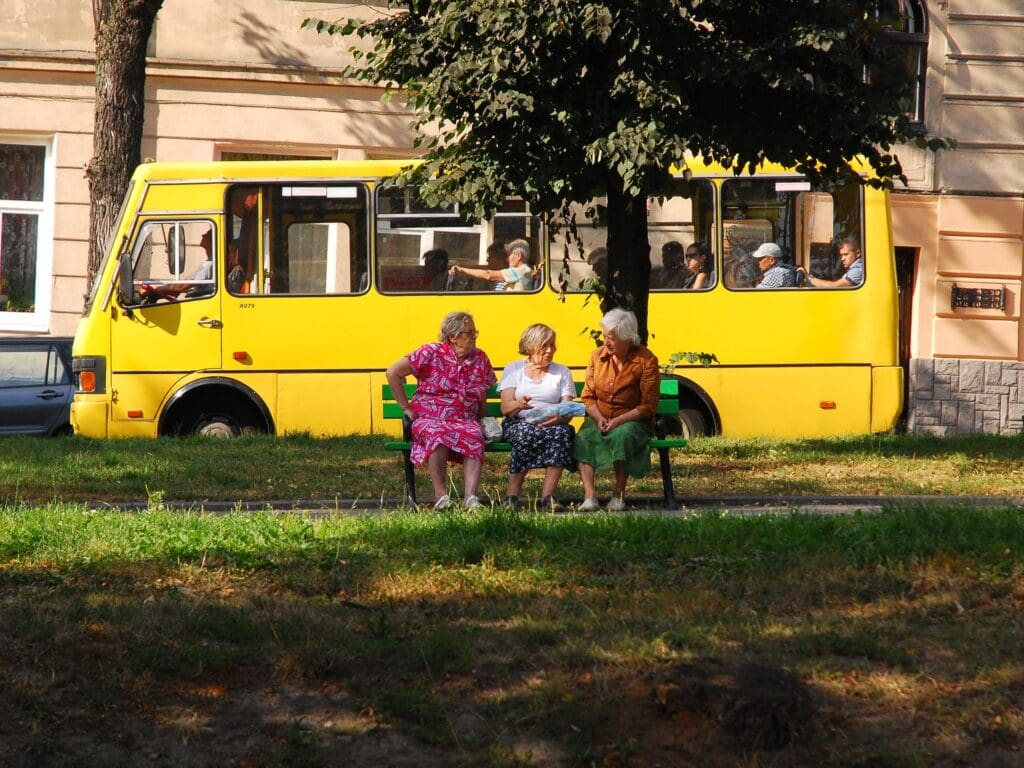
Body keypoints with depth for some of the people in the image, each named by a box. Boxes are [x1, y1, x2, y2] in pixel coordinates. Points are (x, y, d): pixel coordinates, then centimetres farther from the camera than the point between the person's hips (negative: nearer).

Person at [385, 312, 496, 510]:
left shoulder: (480, 358, 12)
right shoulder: (432, 353, -2)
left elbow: (482, 396, 23)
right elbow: (393, 373, -2)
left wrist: (480, 422, 9)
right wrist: (406, 407, -1)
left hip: (464, 421, 3)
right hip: (429, 419, -3)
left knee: (474, 436, -33)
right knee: (438, 434, -39)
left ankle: (470, 497, -42)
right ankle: (440, 494, -33)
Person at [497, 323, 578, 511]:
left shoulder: (562, 372, 16)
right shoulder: (513, 369, 12)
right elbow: (505, 407, 0)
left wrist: (559, 418, -20)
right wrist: (518, 404, -25)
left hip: (551, 424, 2)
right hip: (518, 423, -1)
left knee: (562, 432, -34)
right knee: (526, 433, -38)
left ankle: (548, 495, -38)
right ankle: (513, 495, -33)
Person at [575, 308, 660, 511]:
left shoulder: (646, 361, -8)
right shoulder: (598, 356, 6)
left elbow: (648, 406, -9)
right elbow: (588, 396, 8)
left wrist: (618, 421, -19)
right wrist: (599, 418, -12)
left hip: (632, 421, -3)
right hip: (599, 419, 4)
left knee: (622, 435, -38)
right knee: (583, 438, -29)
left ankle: (619, 495, -26)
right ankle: (589, 495, -37)